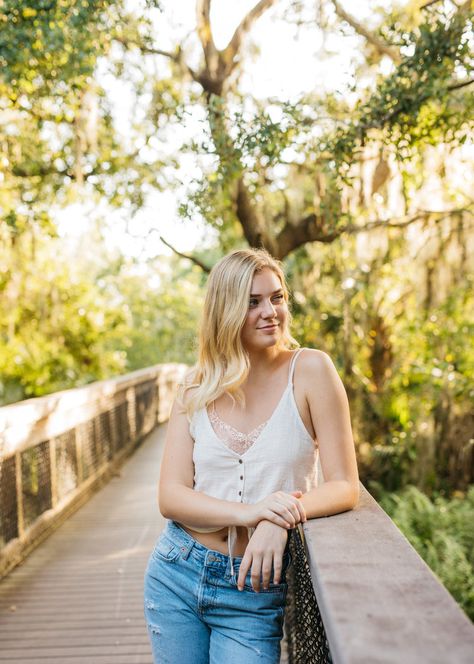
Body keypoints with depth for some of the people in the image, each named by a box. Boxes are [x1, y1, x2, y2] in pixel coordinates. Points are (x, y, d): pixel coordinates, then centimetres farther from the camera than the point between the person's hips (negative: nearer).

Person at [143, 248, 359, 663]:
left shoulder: (310, 370, -10)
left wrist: (281, 520, -29)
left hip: (254, 592, -2)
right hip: (176, 574, 3)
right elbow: (170, 497, -7)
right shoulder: (197, 390, -1)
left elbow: (345, 487, -11)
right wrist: (248, 512, -24)